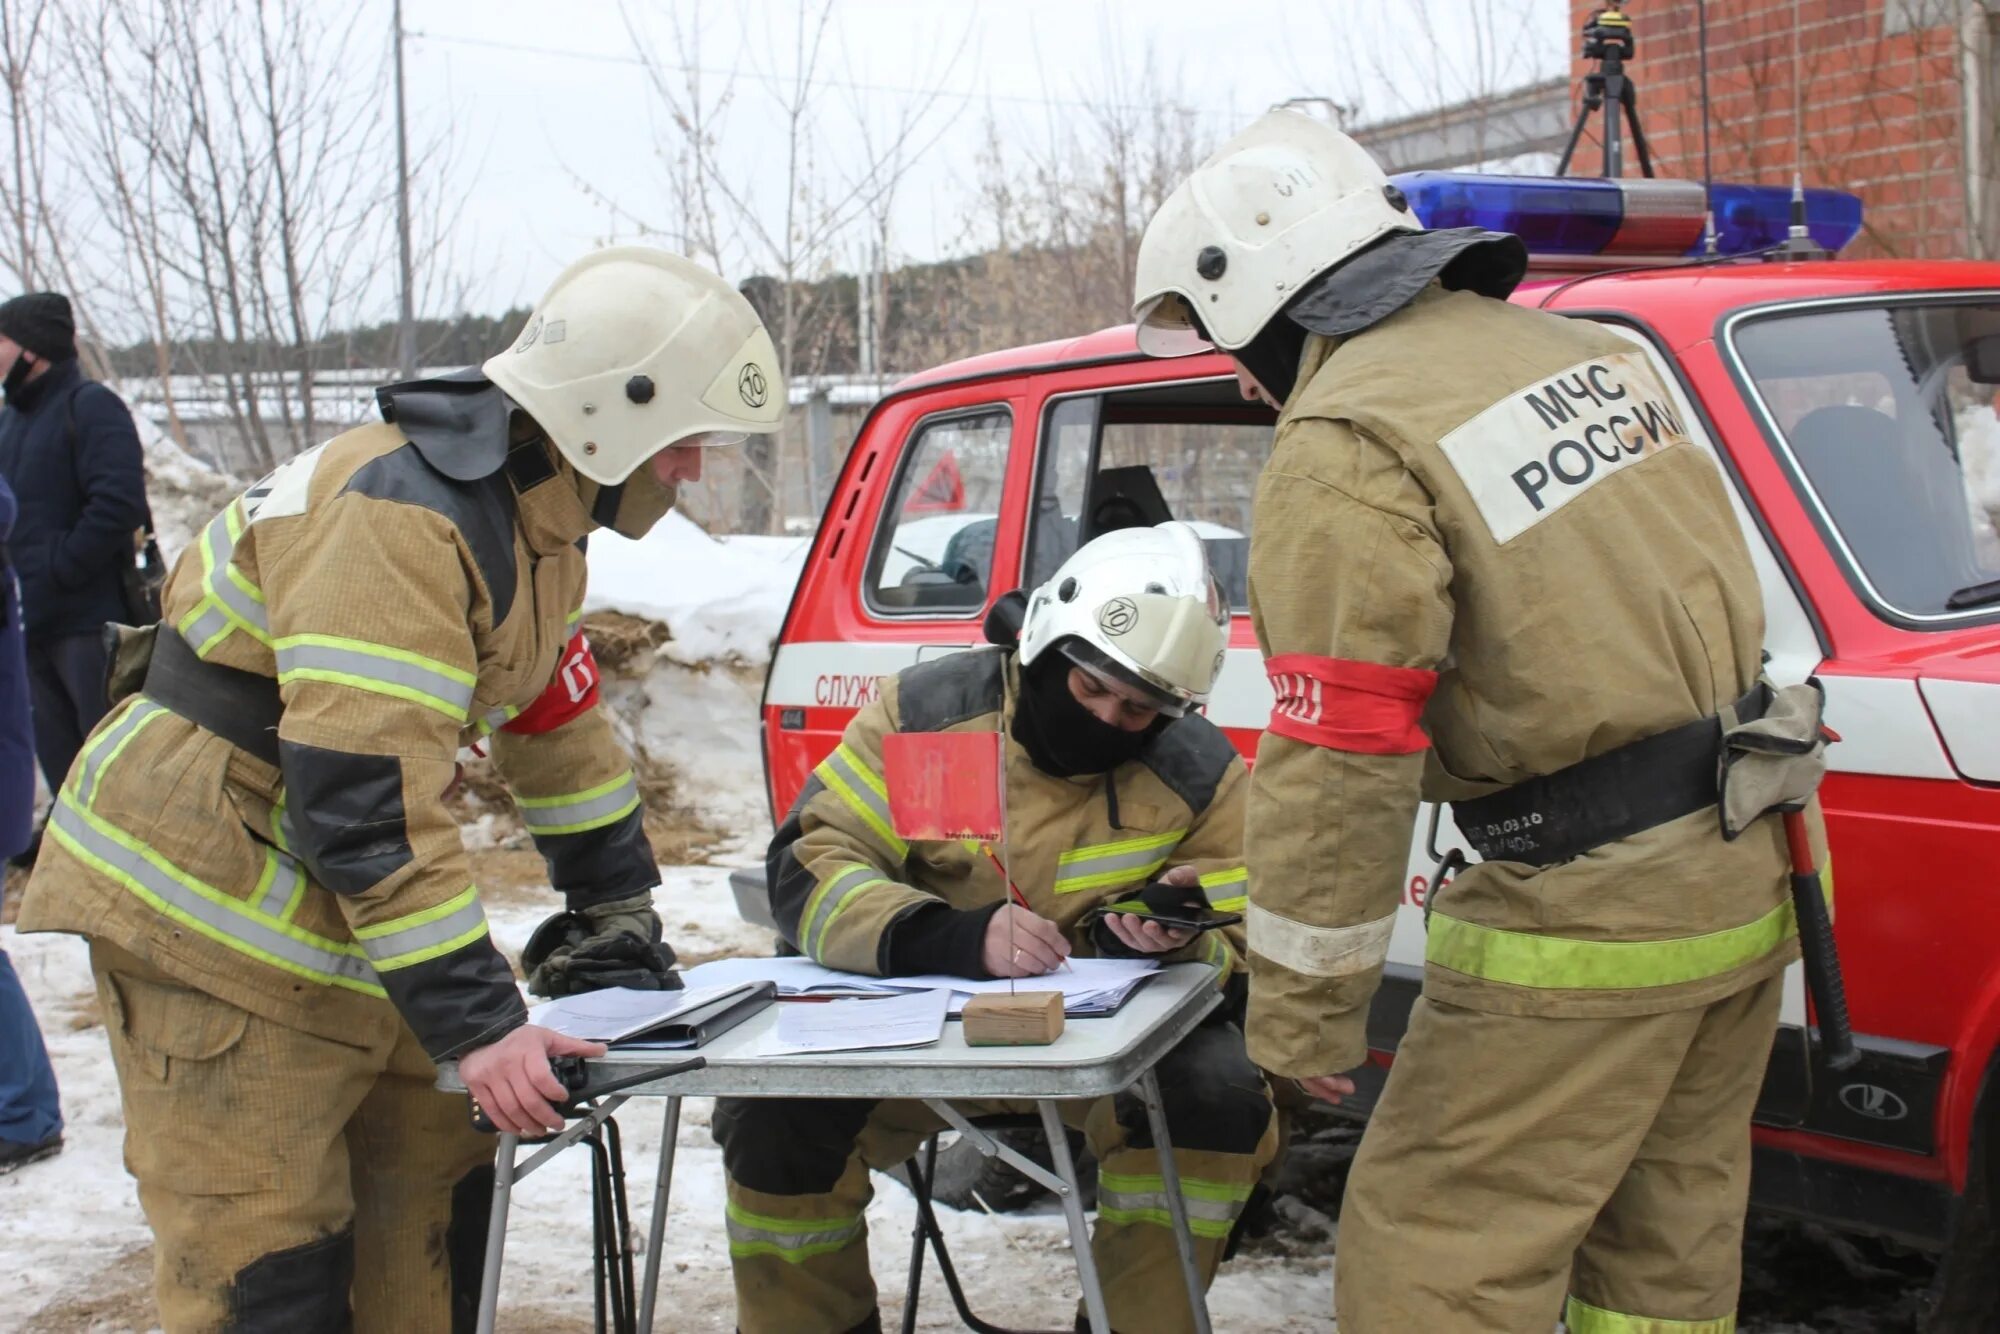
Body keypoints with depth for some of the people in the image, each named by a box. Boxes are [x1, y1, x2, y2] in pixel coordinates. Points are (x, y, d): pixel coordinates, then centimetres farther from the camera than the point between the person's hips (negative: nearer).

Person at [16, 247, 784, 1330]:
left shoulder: (530, 513, 7)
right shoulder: (396, 518, -26)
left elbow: (558, 721, 16)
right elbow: (366, 796, -31)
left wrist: (615, 924, 17)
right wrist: (475, 1022, -29)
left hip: (335, 913, 10)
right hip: (209, 908, -10)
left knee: (438, 1192, 12)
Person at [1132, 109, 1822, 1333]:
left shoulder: (1347, 448, -16)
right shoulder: (1589, 353, 9)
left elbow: (1337, 761, -19)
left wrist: (1302, 1012, -11)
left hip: (1587, 914, -9)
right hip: (1740, 877, 9)